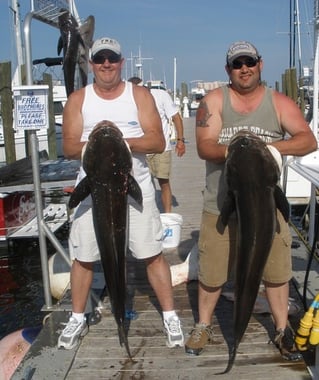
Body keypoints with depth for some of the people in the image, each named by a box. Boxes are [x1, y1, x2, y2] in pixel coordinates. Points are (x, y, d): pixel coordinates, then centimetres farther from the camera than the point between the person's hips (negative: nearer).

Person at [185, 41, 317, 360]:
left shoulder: (280, 103, 2)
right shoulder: (214, 100, -1)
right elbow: (204, 147, -12)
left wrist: (270, 146, -26)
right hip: (220, 207, 0)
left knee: (276, 271, 10)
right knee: (211, 273, 11)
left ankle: (282, 330, 31)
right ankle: (203, 326, 34)